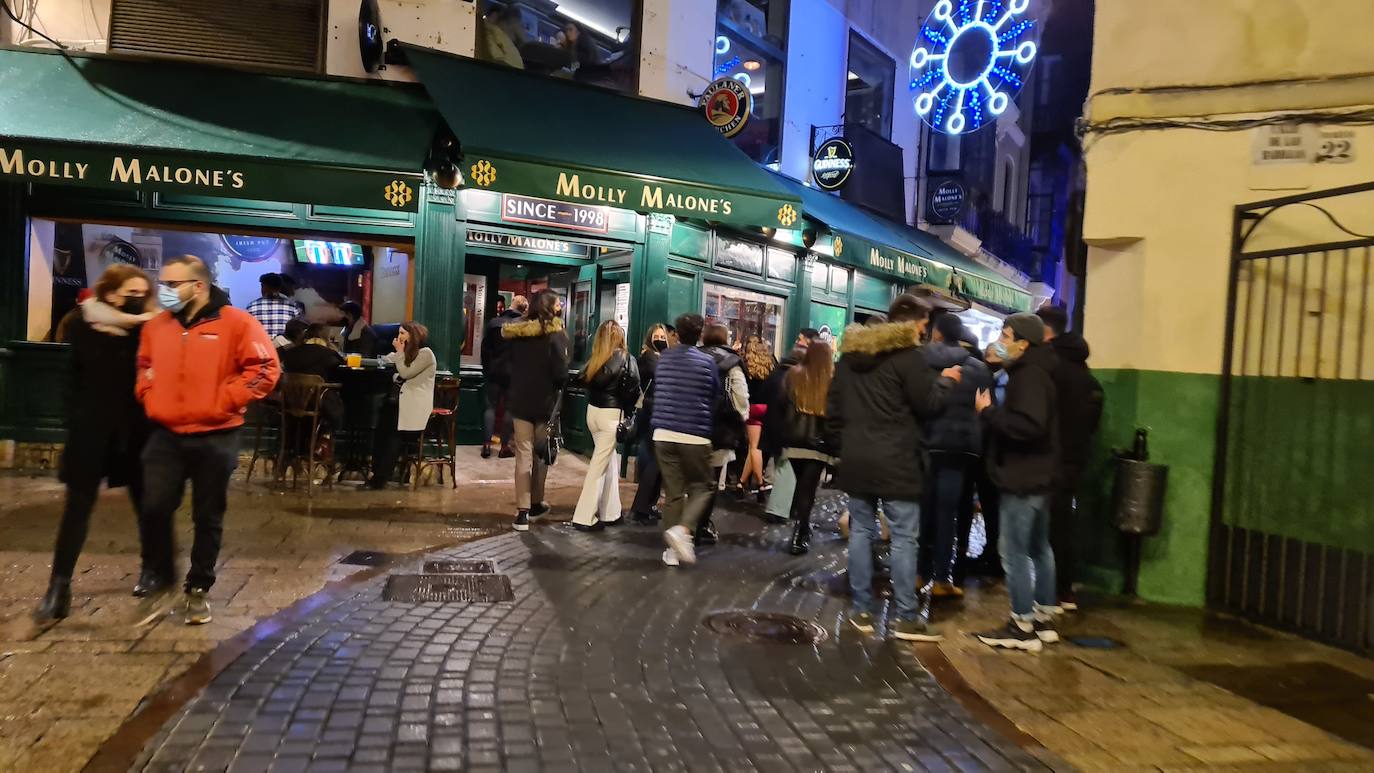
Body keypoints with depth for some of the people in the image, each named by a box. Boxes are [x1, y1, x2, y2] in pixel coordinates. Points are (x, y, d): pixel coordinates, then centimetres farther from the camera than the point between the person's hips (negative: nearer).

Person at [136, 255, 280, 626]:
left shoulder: (235, 323, -9)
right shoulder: (156, 325, 8)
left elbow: (265, 369, -13)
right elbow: (145, 367, 24)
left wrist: (223, 402, -14)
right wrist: (150, 399, 7)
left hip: (214, 438, -4)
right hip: (166, 435, 4)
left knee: (208, 518, 6)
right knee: (154, 509, -2)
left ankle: (198, 589, 21)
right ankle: (157, 581, 19)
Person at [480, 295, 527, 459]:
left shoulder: (493, 322, 0)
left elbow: (485, 348, 4)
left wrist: (486, 369, 12)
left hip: (494, 372, 2)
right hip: (514, 373, -2)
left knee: (491, 406, 9)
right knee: (509, 408, 6)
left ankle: (486, 445, 4)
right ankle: (505, 446, 8)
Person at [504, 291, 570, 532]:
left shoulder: (517, 332, 5)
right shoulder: (555, 334, -12)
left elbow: (511, 364, 13)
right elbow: (560, 371, -16)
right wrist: (559, 385, 2)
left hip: (520, 400, 4)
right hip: (546, 401, -4)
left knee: (523, 454, 2)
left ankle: (522, 511, -3)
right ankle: (535, 503, 25)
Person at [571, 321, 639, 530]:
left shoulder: (594, 358, 5)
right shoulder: (625, 359, -8)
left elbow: (583, 379, -2)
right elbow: (633, 389, -10)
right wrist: (628, 411, 3)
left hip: (592, 410, 5)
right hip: (611, 414, -5)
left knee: (610, 462, 16)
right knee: (599, 464, -2)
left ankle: (610, 513, 21)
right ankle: (584, 517, 0)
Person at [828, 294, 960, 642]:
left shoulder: (851, 352, 12)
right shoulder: (908, 354, -10)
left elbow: (833, 405, 15)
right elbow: (927, 404, -8)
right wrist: (946, 380, 8)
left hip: (856, 457, 6)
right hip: (895, 459, -6)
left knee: (861, 531, 9)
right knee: (903, 537, -1)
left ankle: (862, 610, 13)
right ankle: (905, 616, 2)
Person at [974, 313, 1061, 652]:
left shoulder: (1029, 376, -18)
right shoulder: (1035, 372, 14)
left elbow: (1027, 425, -30)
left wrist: (988, 411, -20)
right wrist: (994, 412, 7)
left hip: (1022, 478, -11)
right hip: (1037, 476, 11)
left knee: (1014, 552, -5)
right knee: (1039, 549, 16)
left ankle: (1022, 627, 1)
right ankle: (1044, 619, 25)